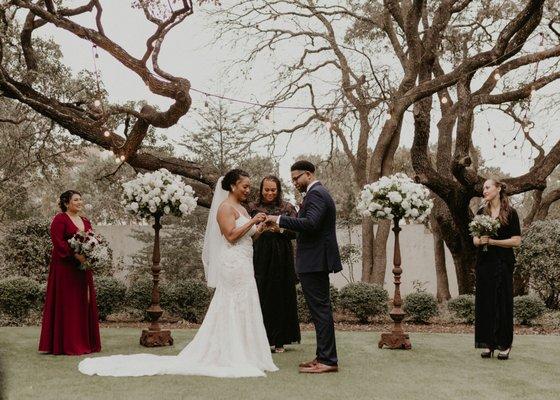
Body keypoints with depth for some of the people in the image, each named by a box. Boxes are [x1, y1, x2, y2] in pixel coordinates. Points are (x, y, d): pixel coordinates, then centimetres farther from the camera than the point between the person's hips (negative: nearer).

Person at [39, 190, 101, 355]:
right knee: (67, 304, -4)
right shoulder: (60, 219, -5)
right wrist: (75, 255, -23)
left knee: (84, 303, 8)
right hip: (64, 268, -7)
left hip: (83, 267, 7)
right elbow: (58, 242, -15)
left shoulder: (85, 222, 16)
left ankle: (85, 342, 14)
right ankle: (67, 344, 0)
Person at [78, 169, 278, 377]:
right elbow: (231, 236, -19)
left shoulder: (241, 209, 19)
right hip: (233, 264, -9)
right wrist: (252, 222, -17)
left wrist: (260, 228, 5)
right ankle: (232, 358, -3)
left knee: (241, 311, 9)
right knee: (234, 311, -8)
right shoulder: (225, 207, -9)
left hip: (243, 266, 9)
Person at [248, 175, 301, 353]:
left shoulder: (287, 208, 7)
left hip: (281, 258, 0)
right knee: (260, 296, -5)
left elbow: (295, 232, 1)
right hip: (260, 257, 0)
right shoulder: (253, 208, 8)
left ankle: (278, 340, 9)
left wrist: (280, 229, -15)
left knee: (280, 296, 1)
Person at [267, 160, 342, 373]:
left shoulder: (316, 194, -13)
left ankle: (327, 360, -6)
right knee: (321, 310, 13)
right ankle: (324, 357, 18)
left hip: (314, 262, -11)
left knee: (320, 310, -8)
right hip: (318, 261, 11)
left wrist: (280, 220, -21)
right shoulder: (319, 193, 20)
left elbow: (310, 223, -27)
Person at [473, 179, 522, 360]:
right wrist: (480, 241, -10)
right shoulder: (481, 212, 11)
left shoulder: (510, 213, -2)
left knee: (503, 302, -1)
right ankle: (488, 344, 9)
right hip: (484, 262, 4)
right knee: (485, 302, 2)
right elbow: (475, 239, 13)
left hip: (503, 263, -4)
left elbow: (516, 241, -6)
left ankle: (504, 345, 6)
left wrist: (493, 241, -13)